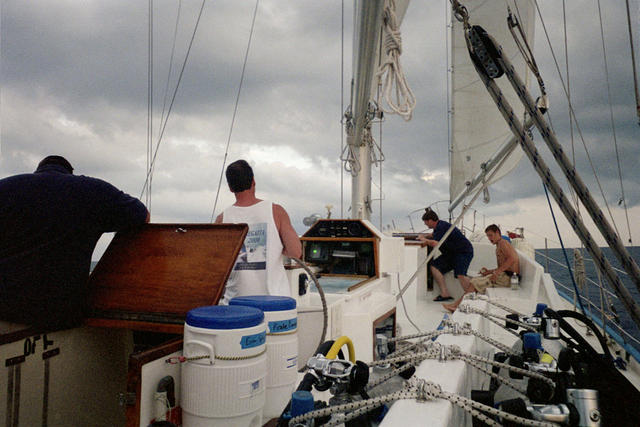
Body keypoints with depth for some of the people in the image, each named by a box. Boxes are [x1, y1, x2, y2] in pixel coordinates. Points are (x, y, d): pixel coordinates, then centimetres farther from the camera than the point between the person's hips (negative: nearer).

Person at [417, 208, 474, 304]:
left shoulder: (442, 226, -21)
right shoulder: (439, 226, 11)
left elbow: (435, 244, -33)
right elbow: (434, 234, 37)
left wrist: (424, 239, -15)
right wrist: (425, 236, 18)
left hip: (464, 252, -10)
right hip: (452, 253, 10)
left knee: (460, 274, -29)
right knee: (435, 266, -3)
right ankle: (445, 294, -8)